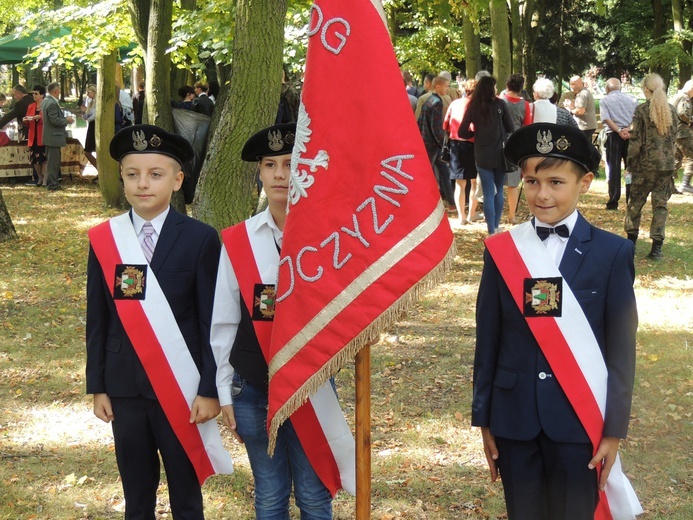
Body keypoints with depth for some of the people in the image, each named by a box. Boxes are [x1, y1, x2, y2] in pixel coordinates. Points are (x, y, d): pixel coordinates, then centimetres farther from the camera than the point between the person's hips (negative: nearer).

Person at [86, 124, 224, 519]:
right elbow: (98, 319, 6)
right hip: (125, 387, 3)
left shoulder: (201, 239, -6)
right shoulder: (103, 239, 3)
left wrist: (210, 389, -8)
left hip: (182, 387, -3)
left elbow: (213, 321, -6)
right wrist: (97, 386, 5)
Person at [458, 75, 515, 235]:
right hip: (500, 154, 0)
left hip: (483, 155, 0)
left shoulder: (473, 107, -2)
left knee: (488, 193, 3)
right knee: (499, 190, 17)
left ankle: (491, 231, -1)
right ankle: (496, 226, 23)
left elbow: (462, 133, -4)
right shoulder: (500, 104, -5)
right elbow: (511, 128, -3)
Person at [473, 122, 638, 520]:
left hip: (580, 420, -2)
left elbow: (622, 347, -3)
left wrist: (615, 429, -3)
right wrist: (484, 420, 6)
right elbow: (488, 340, 4)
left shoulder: (612, 253, -5)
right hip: (515, 418, 2)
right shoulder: (501, 250, -1)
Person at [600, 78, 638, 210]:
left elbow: (606, 118, -11)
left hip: (614, 135, -3)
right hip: (632, 135, 3)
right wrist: (628, 130, -10)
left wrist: (619, 131, -16)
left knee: (613, 169, 2)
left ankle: (613, 202, -1)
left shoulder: (605, 100, 4)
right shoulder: (631, 100, 13)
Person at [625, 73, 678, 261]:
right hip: (667, 164, 3)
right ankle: (657, 247, 2)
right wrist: (671, 159, 16)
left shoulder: (642, 110, -9)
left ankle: (631, 240, 17)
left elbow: (636, 140, -9)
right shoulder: (671, 110, 4)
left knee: (636, 201, 11)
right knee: (661, 204, 5)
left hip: (647, 163, -3)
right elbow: (674, 138, 9)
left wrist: (631, 162, -2)